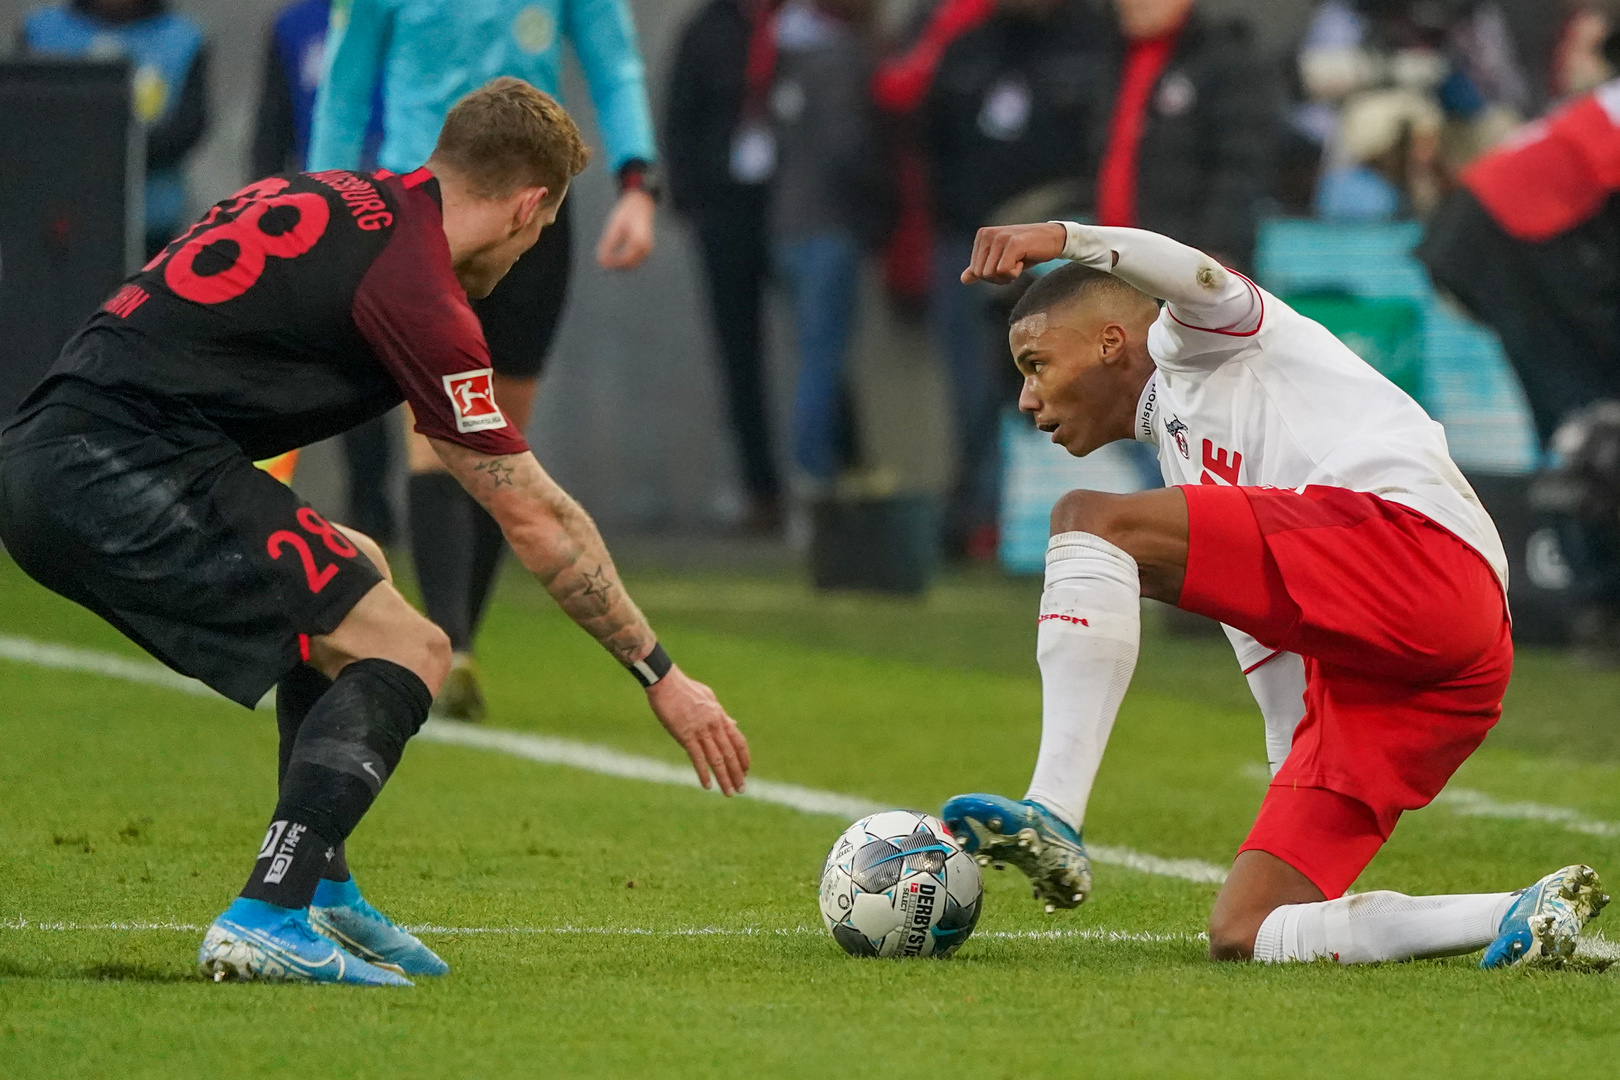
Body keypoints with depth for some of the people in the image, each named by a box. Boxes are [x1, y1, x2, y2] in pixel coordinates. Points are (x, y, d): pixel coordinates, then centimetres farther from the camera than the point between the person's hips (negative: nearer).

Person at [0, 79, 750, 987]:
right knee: (407, 650, -6)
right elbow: (538, 521, -2)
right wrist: (661, 675, 6)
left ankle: (321, 892, 22)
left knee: (357, 575, 25)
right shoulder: (415, 288, -7)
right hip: (118, 476, -10)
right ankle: (269, 919, -16)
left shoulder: (331, 199, 18)